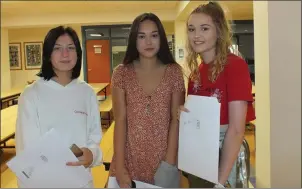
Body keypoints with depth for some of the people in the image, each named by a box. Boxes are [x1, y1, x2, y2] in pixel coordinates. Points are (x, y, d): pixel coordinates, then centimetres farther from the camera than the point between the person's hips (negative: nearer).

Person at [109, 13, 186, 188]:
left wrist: (169, 162, -12)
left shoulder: (174, 72, -4)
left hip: (164, 158, 0)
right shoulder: (122, 73, -4)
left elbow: (177, 119, -6)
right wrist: (120, 166, -11)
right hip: (130, 158, 0)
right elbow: (120, 120, -7)